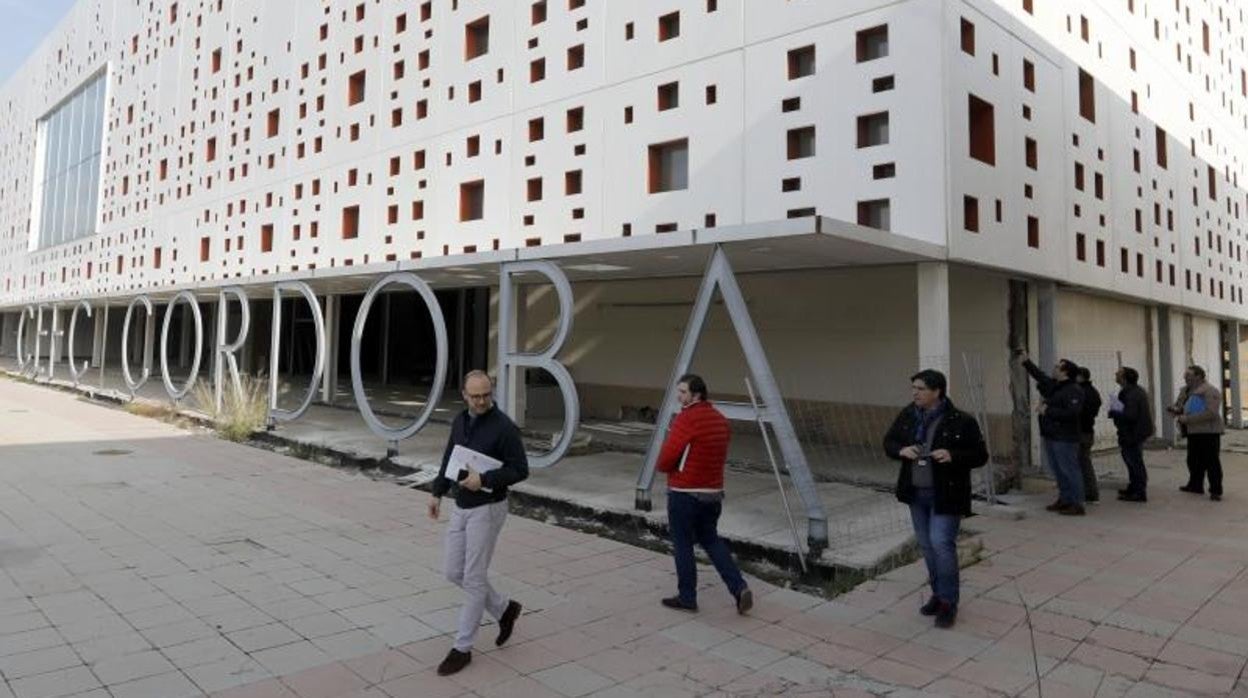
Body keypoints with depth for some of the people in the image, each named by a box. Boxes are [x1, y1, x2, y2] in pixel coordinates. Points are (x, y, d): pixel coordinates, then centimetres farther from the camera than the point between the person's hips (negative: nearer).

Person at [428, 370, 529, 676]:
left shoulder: (504, 426, -16)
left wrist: (484, 480, -25)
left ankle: (462, 648, 12)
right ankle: (504, 609, 30)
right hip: (461, 508, 7)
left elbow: (520, 470, -16)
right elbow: (449, 459, 16)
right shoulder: (460, 421, 5)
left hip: (487, 509, -7)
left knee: (473, 578, -1)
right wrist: (437, 493, 8)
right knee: (454, 573, 11)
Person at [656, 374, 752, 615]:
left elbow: (665, 460, -18)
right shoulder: (719, 419, 8)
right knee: (710, 539, 19)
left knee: (683, 544, 7)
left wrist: (661, 466, 4)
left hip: (685, 494, -8)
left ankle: (687, 597, 17)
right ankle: (739, 588, 9)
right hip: (714, 492, 8)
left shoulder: (686, 418, -17)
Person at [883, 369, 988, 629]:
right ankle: (938, 594, 30)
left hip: (945, 495, -5)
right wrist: (901, 450, -11)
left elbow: (980, 455, -8)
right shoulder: (907, 415, 2)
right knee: (927, 545, 14)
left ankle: (948, 602, 4)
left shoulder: (961, 421, -13)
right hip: (916, 493, 6)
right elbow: (889, 441, 11)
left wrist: (952, 456, -25)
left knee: (941, 543, -11)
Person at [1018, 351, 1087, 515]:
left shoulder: (1074, 391, -14)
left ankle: (1077, 504, 0)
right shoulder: (1053, 386, 12)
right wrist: (1026, 361, 31)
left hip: (1065, 438, -9)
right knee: (1058, 471, 16)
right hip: (1050, 436, 9)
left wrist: (1048, 411, -21)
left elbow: (1072, 412, -26)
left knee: (1070, 470, -5)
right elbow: (1039, 375, 30)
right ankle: (1064, 499, 25)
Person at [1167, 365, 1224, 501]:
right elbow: (1179, 405, 26)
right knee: (1193, 461, 16)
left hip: (1208, 433, -9)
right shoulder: (1185, 391, 12)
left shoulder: (1210, 392, -14)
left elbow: (1211, 413, -25)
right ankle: (1195, 485, 28)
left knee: (1211, 462, -3)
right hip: (1193, 433, 9)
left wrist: (1187, 419, -24)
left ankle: (1216, 491, 3)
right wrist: (1176, 409, 1)